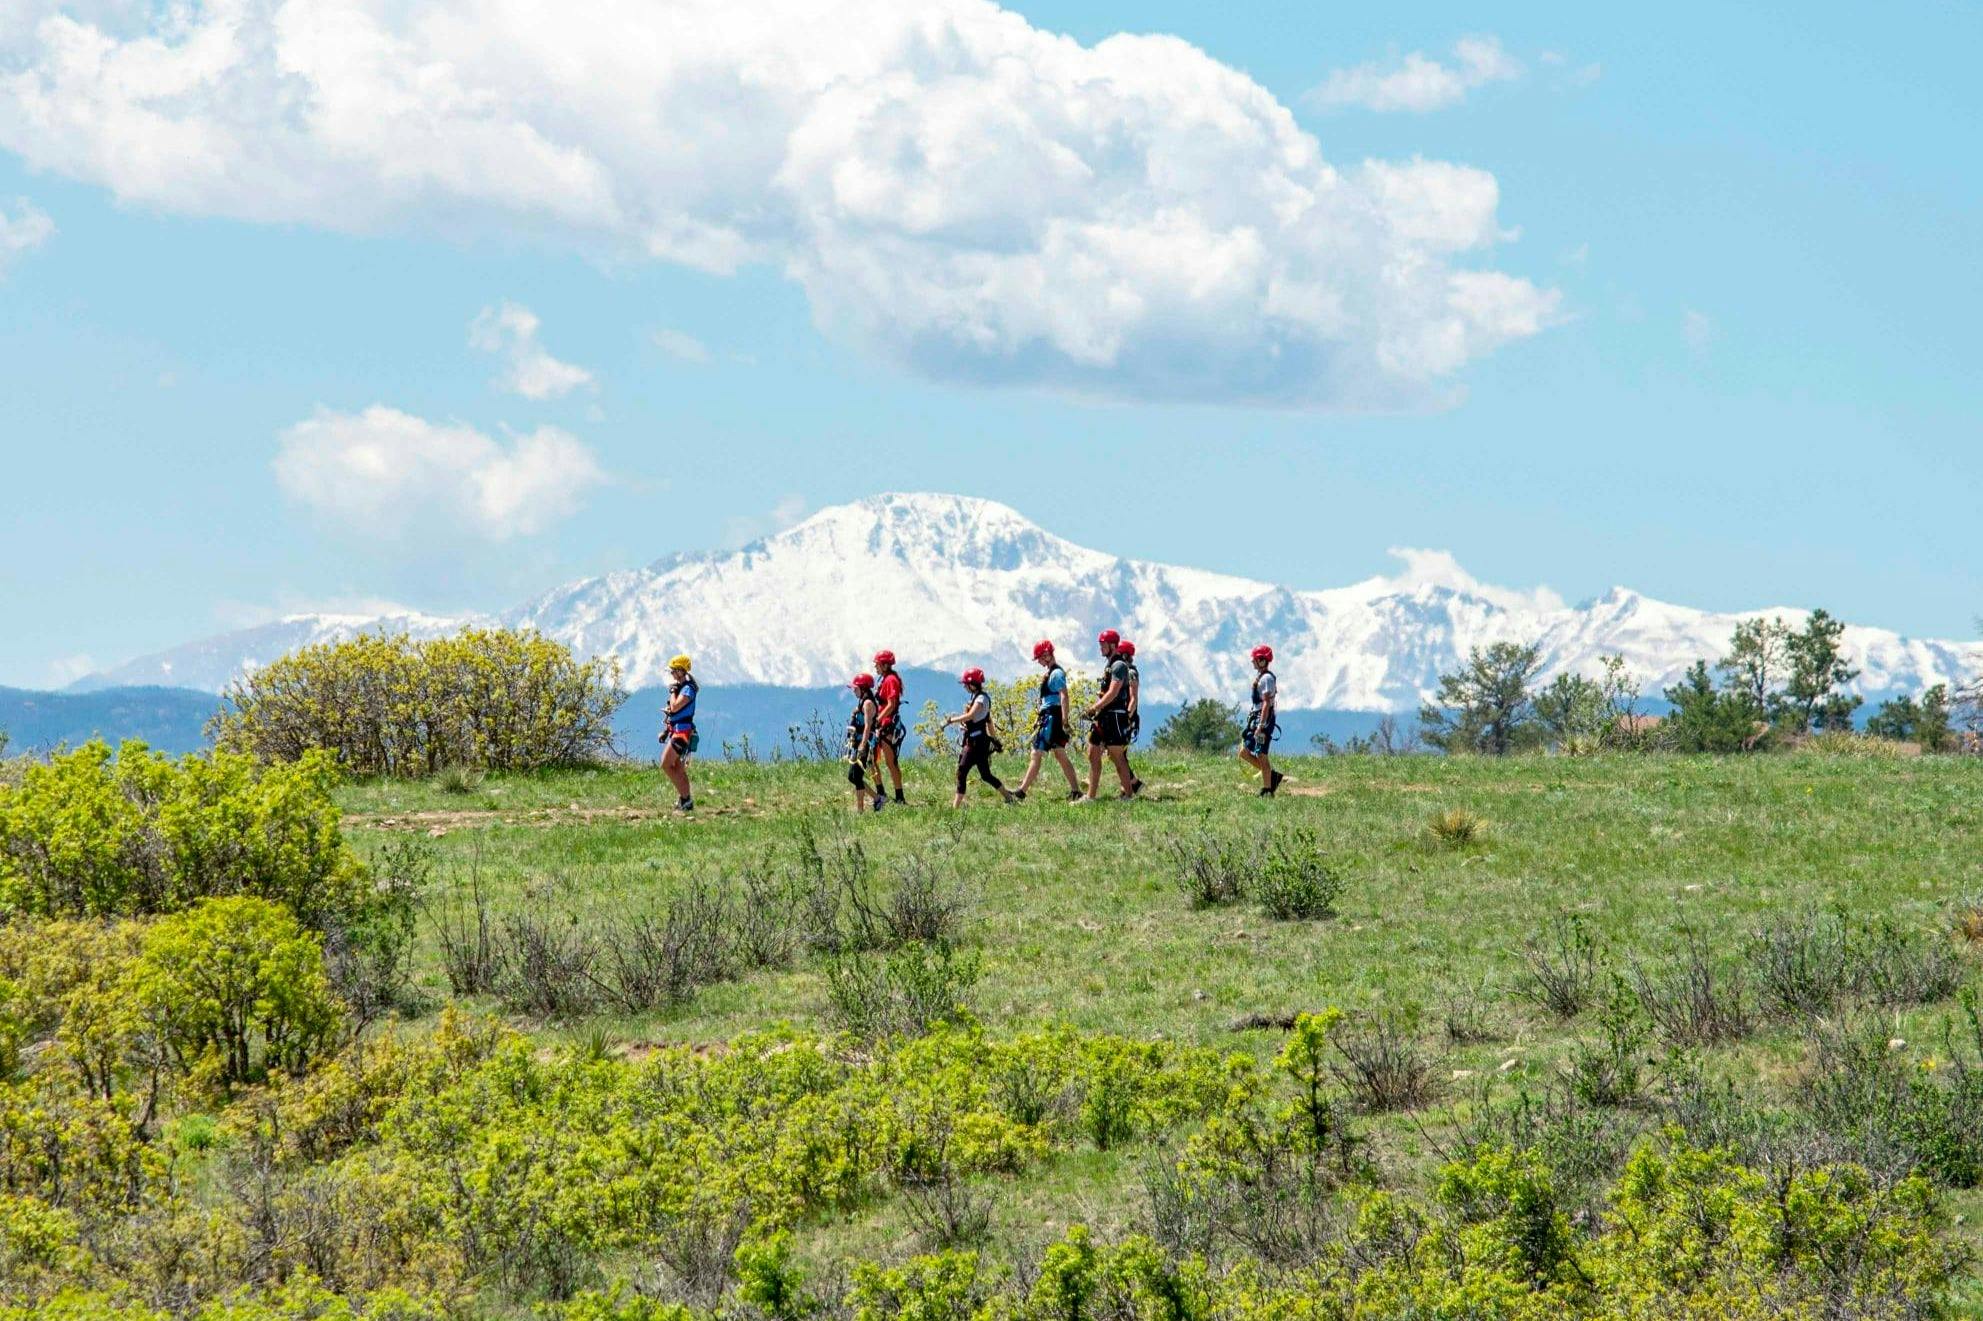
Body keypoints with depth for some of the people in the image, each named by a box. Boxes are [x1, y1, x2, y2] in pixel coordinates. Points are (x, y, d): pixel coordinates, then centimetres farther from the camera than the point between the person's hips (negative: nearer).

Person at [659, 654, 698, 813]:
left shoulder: (688, 689, -15)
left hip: (682, 732, -10)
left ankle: (685, 797, -10)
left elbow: (675, 707, -25)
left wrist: (673, 690, -12)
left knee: (666, 765, -13)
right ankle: (687, 803, 12)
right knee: (679, 769, 10)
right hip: (675, 731, 10)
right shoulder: (680, 688, 15)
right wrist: (666, 730, 20)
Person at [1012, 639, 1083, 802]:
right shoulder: (1049, 673, 18)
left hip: (1052, 718, -11)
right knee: (1060, 755, 10)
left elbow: (1063, 697, -19)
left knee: (1036, 755, -9)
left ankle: (1021, 792, -9)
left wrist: (1064, 721, -25)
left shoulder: (1056, 673, -12)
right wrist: (1038, 719, 25)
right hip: (1047, 717, 11)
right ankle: (1075, 791, 9)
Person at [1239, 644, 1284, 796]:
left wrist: (1261, 726, -25)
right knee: (1244, 752, 8)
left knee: (1261, 756, -6)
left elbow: (1266, 703, -21)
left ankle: (1267, 790, 0)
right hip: (1256, 719, 10)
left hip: (1264, 720, -10)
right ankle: (1272, 776, 14)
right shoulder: (1259, 677, 16)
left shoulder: (1266, 678, -14)